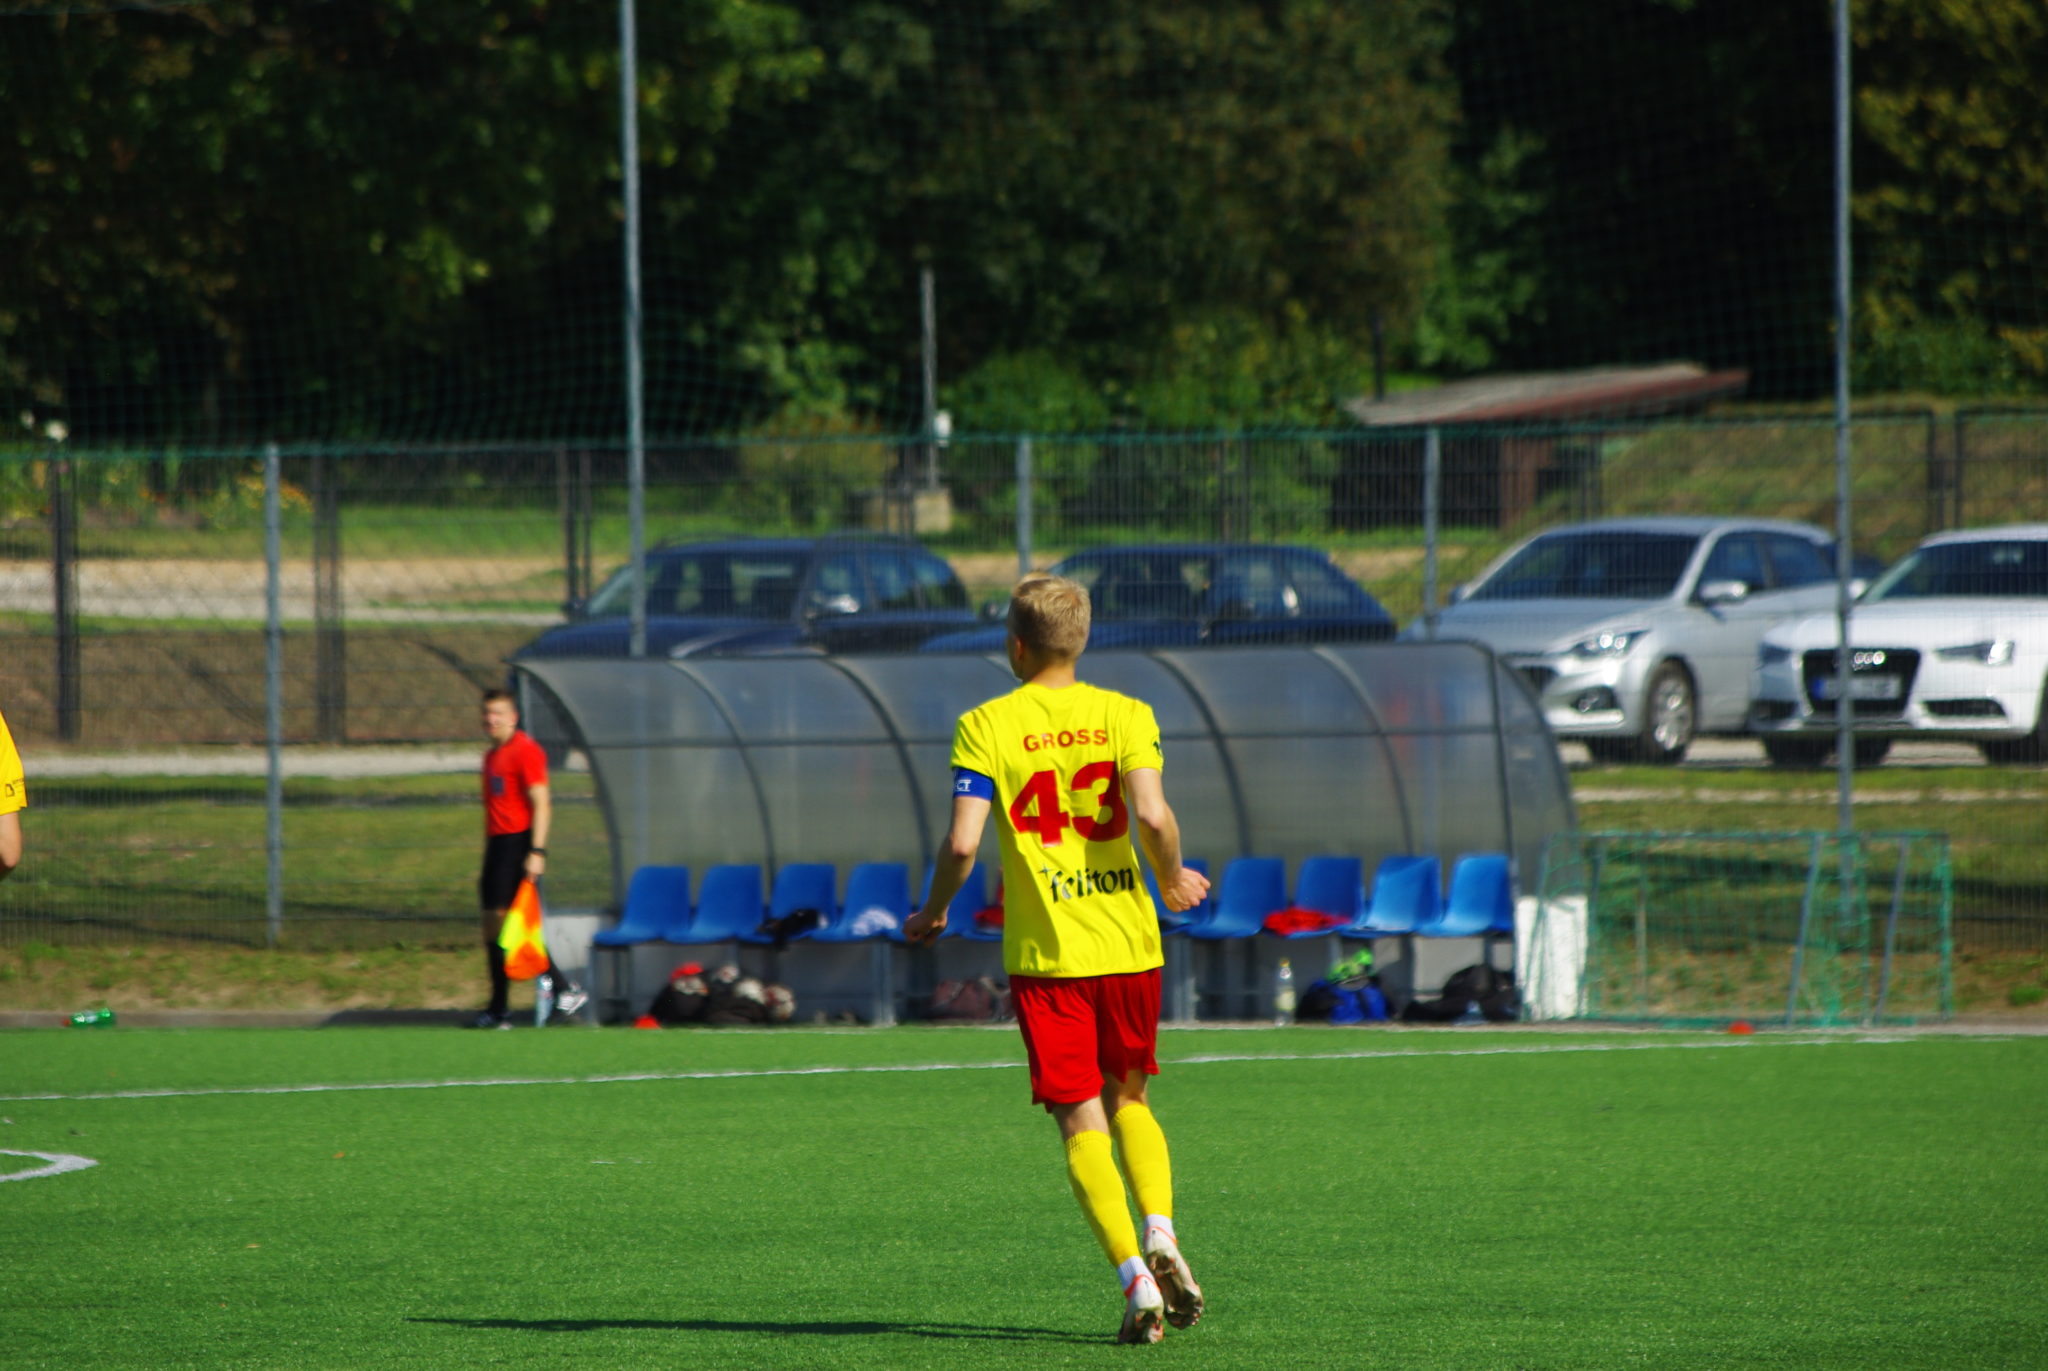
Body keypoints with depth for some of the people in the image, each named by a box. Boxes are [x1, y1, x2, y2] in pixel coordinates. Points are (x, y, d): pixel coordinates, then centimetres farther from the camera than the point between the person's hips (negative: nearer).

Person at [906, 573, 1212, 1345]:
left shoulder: (985, 727, -2)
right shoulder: (1125, 715, 2)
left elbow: (962, 844, -11)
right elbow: (1153, 817, -13)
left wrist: (933, 913, 8)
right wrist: (1174, 882, 8)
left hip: (1045, 952, -2)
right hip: (1128, 945, 2)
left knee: (1081, 1123, 1)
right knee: (1128, 1100, 21)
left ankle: (1135, 1276, -14)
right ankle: (1160, 1232, -3)